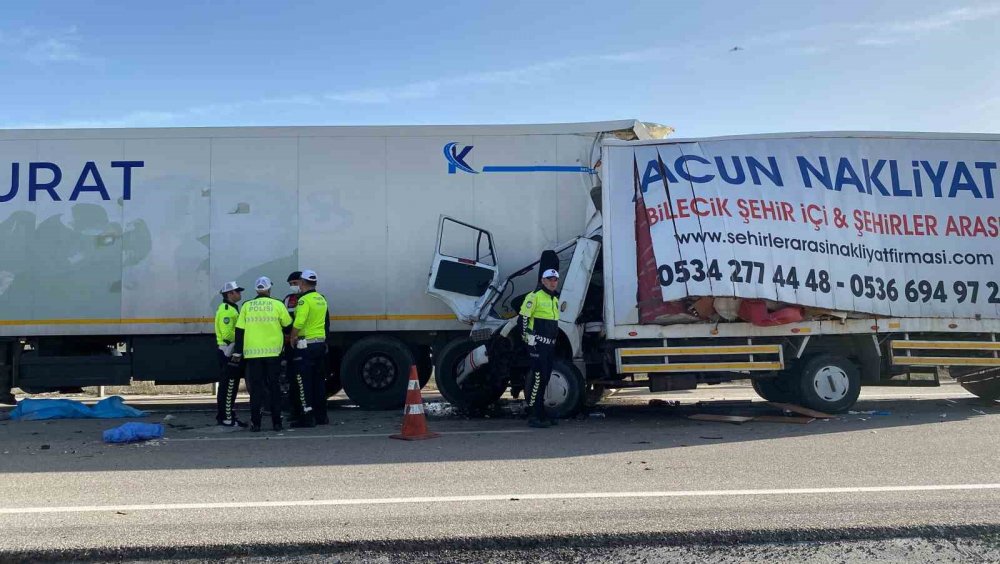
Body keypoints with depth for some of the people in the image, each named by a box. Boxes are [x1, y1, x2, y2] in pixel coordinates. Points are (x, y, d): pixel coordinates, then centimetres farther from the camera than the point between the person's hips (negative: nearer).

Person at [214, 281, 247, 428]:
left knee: (231, 386, 14)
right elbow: (227, 334, -22)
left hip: (233, 351, 11)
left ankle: (223, 415, 21)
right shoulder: (226, 310, -15)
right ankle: (226, 417, -4)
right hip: (228, 352, -11)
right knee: (228, 386, -7)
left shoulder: (231, 308, 20)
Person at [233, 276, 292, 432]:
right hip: (273, 352, -1)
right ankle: (276, 422, 9)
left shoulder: (247, 306, 5)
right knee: (273, 386, 7)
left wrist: (238, 352, 10)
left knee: (256, 388, 6)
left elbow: (239, 331, 4)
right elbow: (288, 326, 5)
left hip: (252, 353, 1)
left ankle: (255, 423, 5)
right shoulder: (277, 305, -1)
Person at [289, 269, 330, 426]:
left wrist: (293, 338, -9)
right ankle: (321, 416, 19)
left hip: (306, 344, -8)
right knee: (319, 381, 14)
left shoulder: (305, 299, -14)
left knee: (305, 382, -3)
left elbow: (298, 323, -22)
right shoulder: (322, 299, 13)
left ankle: (307, 418, -2)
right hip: (321, 343, 8)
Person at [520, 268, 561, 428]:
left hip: (550, 345, 9)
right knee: (538, 378, -12)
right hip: (538, 343, -9)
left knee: (544, 379, 13)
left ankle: (541, 413, 21)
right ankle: (533, 415, -8)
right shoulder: (535, 296, -9)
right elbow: (523, 317, -14)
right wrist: (527, 338, -16)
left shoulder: (555, 299, 19)